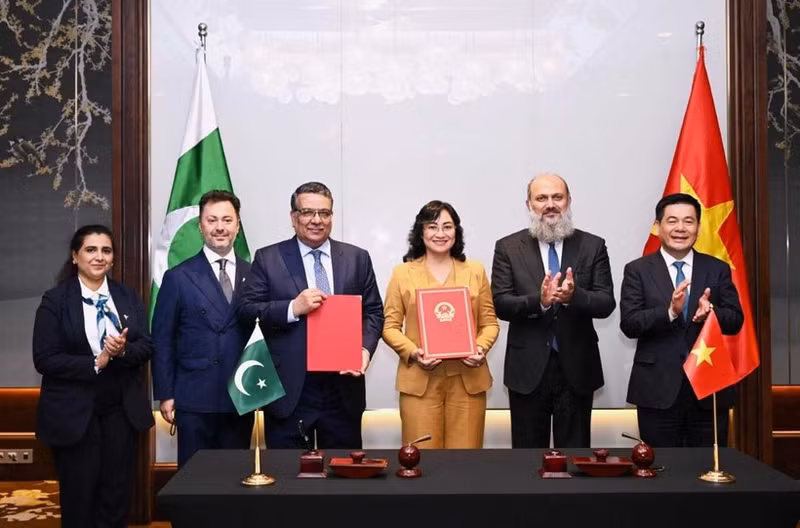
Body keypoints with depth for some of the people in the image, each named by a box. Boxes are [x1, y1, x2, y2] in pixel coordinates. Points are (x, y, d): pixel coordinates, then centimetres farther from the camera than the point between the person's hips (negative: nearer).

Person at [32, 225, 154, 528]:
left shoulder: (128, 297, 6)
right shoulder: (55, 300, -6)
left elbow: (146, 347, 1)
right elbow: (44, 359, -12)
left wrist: (123, 351, -20)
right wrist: (95, 363, -21)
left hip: (122, 409, 3)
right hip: (74, 412, -3)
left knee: (118, 494, 11)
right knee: (79, 497, 9)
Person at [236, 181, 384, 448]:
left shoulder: (357, 258, 8)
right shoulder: (268, 258, 3)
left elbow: (373, 311, 9)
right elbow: (245, 307, -3)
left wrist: (365, 349, -8)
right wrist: (293, 308, -17)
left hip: (343, 389, 2)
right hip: (288, 391, -2)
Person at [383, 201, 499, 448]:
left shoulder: (475, 270, 11)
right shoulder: (403, 273, 6)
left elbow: (489, 322, 10)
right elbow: (390, 326, 4)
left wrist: (481, 348, -9)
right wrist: (412, 352, -13)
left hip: (468, 379, 2)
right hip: (420, 380, -1)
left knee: (466, 449, 4)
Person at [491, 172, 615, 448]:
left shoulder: (593, 246, 2)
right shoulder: (508, 247, 1)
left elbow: (606, 303, -4)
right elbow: (500, 304, -7)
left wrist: (574, 296, -25)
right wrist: (538, 300, -25)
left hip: (577, 368, 1)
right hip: (528, 369, 0)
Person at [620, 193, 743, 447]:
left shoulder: (718, 269, 7)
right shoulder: (637, 270, 0)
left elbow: (736, 320, 2)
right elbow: (629, 324, -8)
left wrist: (711, 311, -21)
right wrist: (669, 311, -24)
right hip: (658, 388, -2)